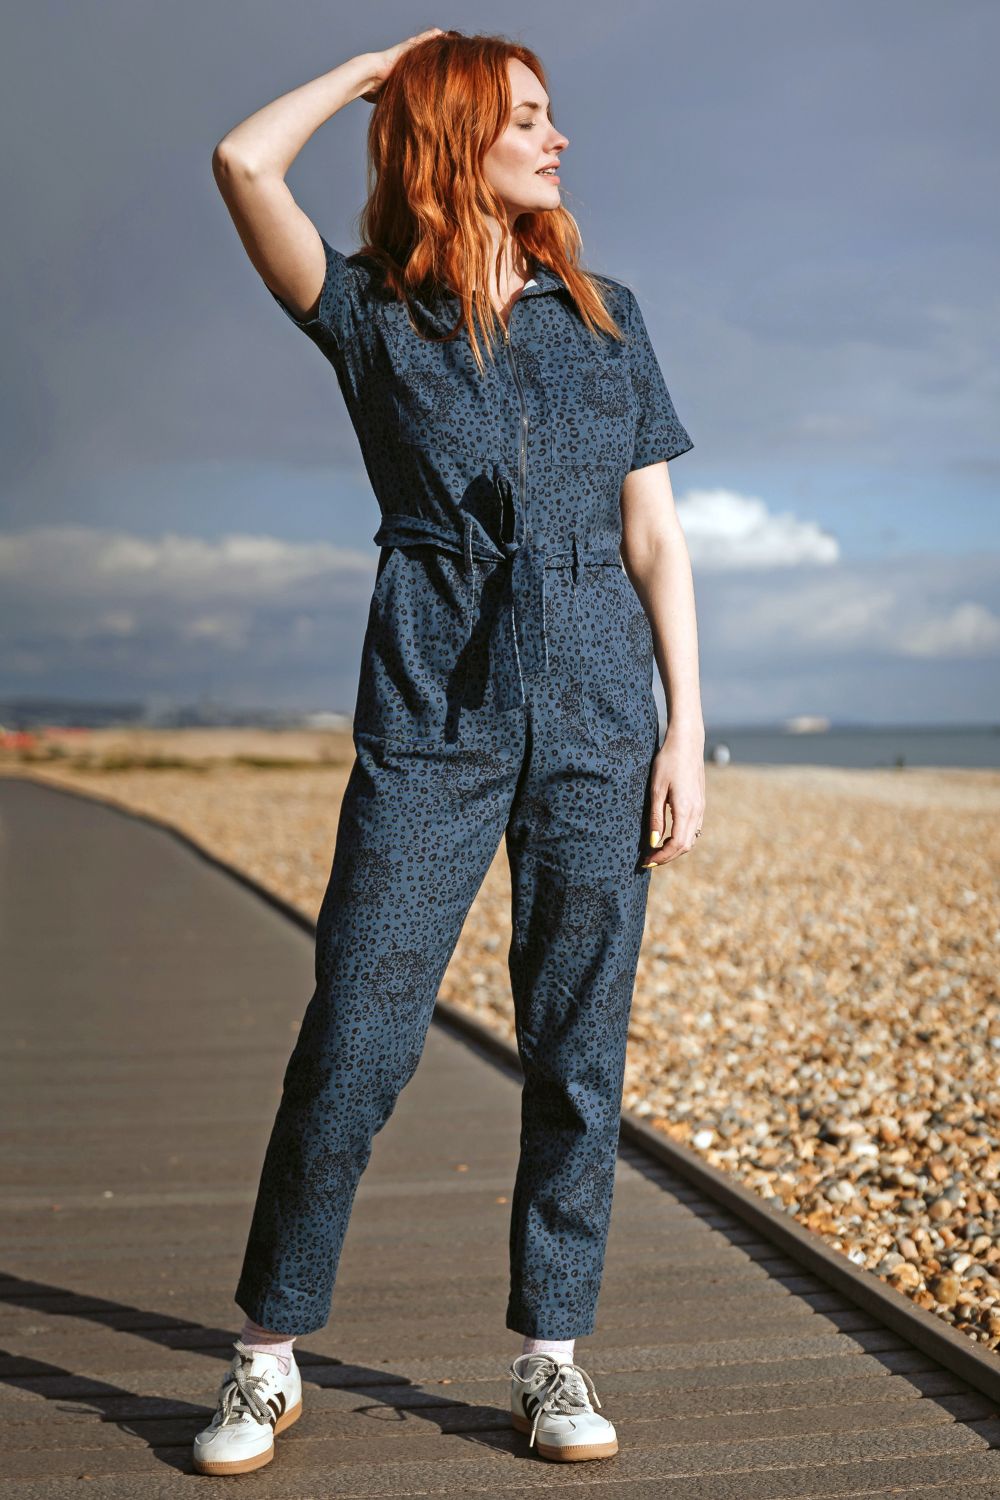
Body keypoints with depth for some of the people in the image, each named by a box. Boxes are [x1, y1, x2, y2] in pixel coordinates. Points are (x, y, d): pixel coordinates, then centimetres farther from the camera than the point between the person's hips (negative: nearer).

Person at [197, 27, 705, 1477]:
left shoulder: (605, 313, 14)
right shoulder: (372, 311, 8)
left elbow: (657, 538, 11)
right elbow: (245, 162, -9)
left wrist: (686, 730, 3)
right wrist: (385, 59, 7)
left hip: (596, 718, 3)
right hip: (430, 716, -2)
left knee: (578, 1048, 4)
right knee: (356, 1038, -4)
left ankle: (551, 1354, 17)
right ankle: (268, 1355, 11)